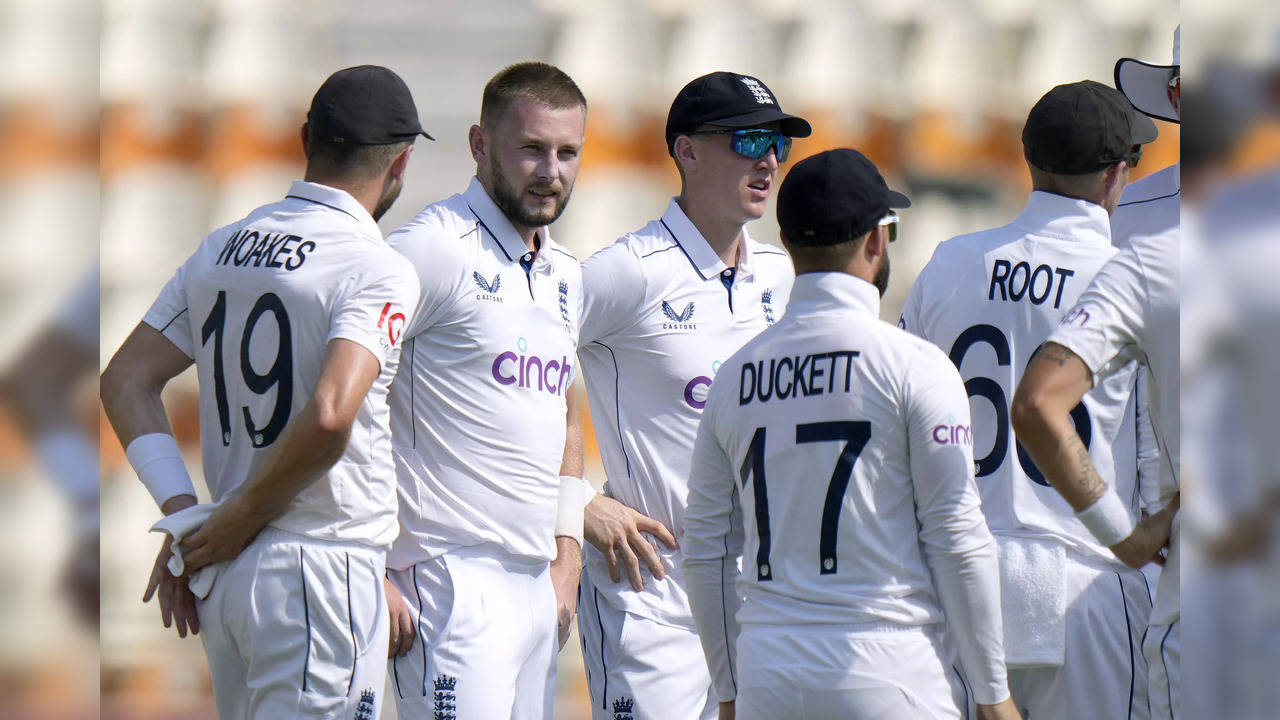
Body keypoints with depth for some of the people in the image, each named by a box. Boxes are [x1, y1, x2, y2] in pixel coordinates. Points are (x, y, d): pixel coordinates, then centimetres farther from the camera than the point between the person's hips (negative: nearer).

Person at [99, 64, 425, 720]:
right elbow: (330, 417, -25)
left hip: (224, 570, 8)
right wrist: (237, 522, -12)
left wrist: (182, 514, 4)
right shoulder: (377, 271, -11)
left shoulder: (222, 249, 12)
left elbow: (125, 380, 11)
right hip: (321, 567, -7)